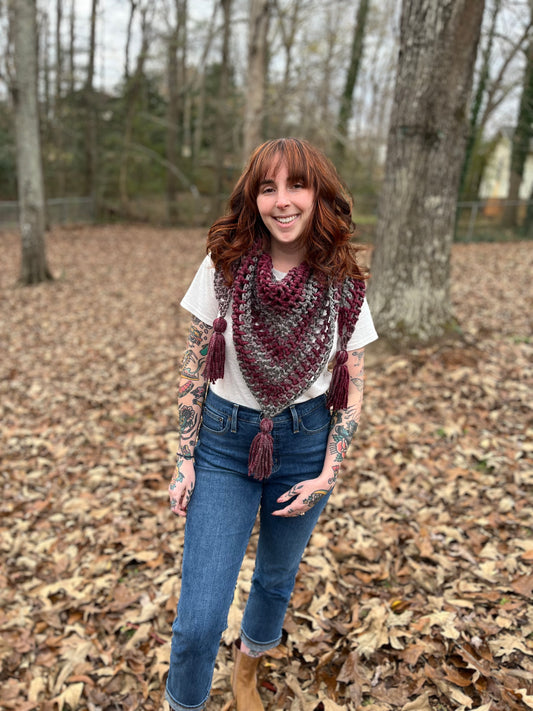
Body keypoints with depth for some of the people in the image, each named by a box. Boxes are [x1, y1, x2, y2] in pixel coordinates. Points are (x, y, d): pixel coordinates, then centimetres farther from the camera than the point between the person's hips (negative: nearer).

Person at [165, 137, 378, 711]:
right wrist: (185, 459, -5)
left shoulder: (342, 284, -8)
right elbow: (194, 367, -4)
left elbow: (352, 386, -1)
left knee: (277, 578, 21)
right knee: (199, 619, -6)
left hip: (306, 444, 2)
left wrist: (328, 475, -5)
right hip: (225, 442, -1)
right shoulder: (224, 266, -10)